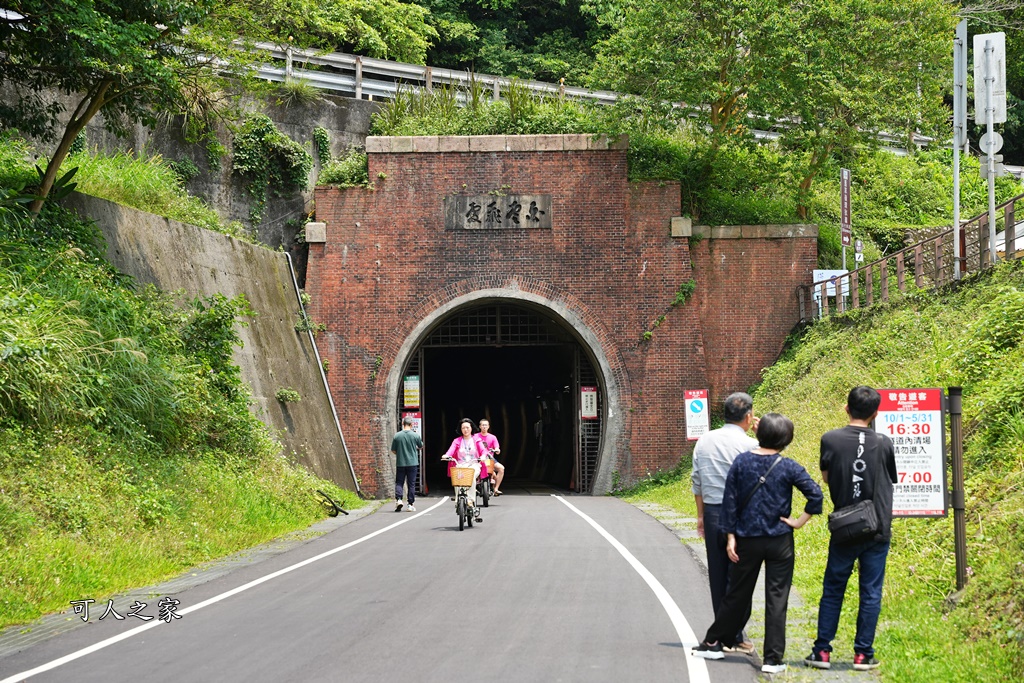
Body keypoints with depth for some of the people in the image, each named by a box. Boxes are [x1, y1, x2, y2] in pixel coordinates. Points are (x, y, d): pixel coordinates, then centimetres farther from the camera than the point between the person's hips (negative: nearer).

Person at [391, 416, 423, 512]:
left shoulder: (397, 436, -6)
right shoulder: (415, 435, -6)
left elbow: (393, 450, 2)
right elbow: (421, 447, 11)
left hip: (400, 463, 0)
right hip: (412, 463, 0)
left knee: (399, 482, 9)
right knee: (411, 484, 5)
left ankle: (398, 499, -11)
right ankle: (411, 504, 6)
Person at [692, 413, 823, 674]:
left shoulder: (741, 462, -2)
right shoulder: (788, 467, -9)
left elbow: (730, 500, 0)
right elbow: (815, 495, -15)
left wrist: (731, 536, 4)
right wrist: (800, 521, -4)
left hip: (747, 542, 3)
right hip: (780, 543, -3)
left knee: (737, 594, 17)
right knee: (776, 599, 3)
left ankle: (712, 643, 25)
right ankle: (773, 659, 3)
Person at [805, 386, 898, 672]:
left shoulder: (830, 439, -7)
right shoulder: (884, 443, -5)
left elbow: (825, 476, 6)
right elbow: (891, 481, 7)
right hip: (878, 530, 0)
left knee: (832, 591, 10)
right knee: (871, 593, 6)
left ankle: (822, 651, 10)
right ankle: (863, 654, 8)